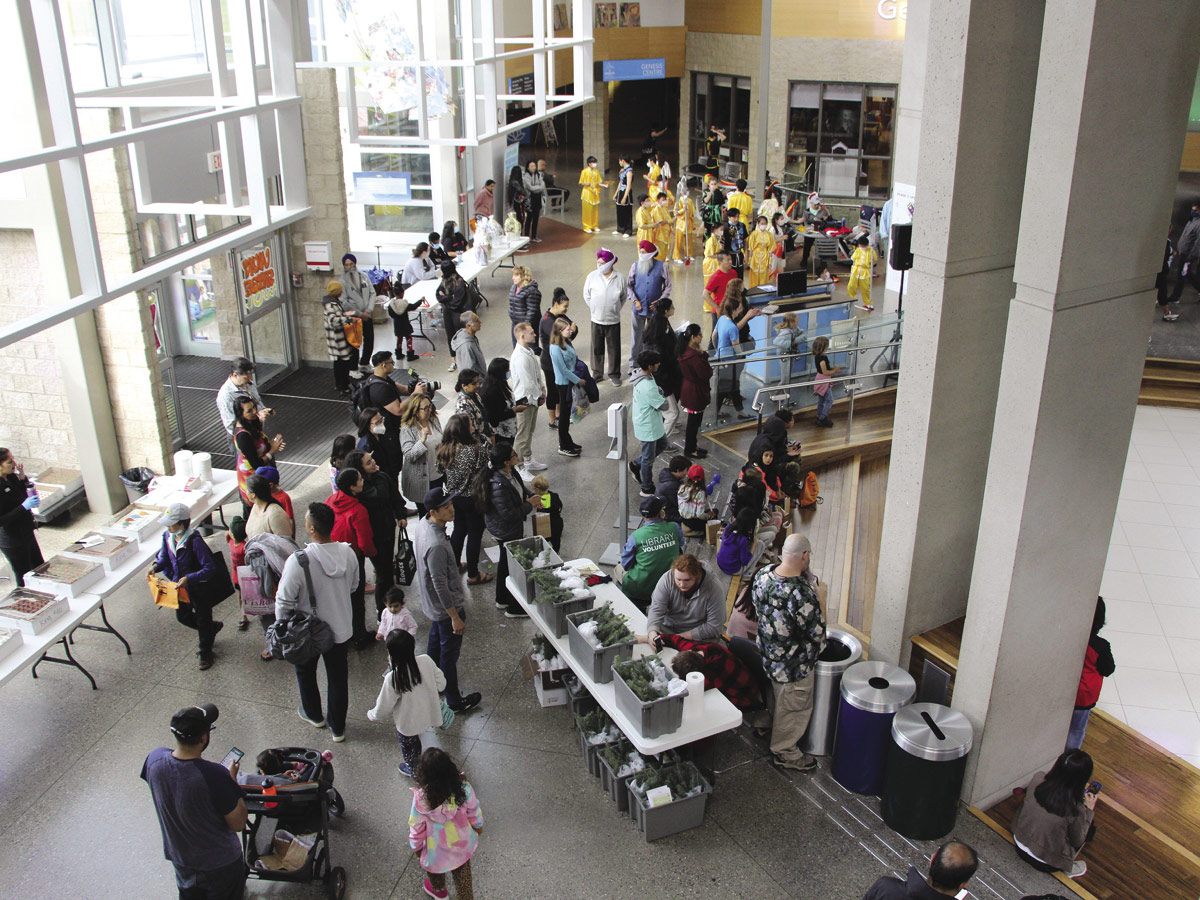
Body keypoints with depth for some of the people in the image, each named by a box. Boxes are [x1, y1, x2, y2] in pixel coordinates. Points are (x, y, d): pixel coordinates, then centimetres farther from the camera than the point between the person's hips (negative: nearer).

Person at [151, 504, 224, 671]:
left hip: (199, 587, -7)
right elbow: (164, 557, 8)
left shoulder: (195, 541, -30)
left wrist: (189, 579, -38)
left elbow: (209, 569, -28)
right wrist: (156, 566, -13)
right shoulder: (167, 537, -9)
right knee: (182, 616, 23)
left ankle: (205, 653, 34)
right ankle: (213, 628, 50)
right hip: (180, 586, 7)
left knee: (203, 620, 12)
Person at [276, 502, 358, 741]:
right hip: (341, 629, 3)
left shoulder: (298, 561, -30)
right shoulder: (348, 553, -16)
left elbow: (284, 602, -21)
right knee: (338, 677, 19)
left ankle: (314, 715, 48)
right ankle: (338, 728, 33)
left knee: (305, 672, 26)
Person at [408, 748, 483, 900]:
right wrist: (478, 825, 12)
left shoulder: (421, 798, -34)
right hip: (463, 843, 1)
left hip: (437, 846, 0)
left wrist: (416, 847, 2)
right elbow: (474, 811, -9)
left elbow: (416, 826, -17)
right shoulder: (463, 788, -28)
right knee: (462, 874, 24)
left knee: (435, 865, 33)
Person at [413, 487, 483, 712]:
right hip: (445, 606, -10)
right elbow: (440, 585, -30)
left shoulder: (422, 525, -6)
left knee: (435, 643, 28)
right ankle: (455, 702, 25)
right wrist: (455, 617, -21)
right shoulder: (436, 545, -36)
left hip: (432, 603, 10)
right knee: (449, 653, 8)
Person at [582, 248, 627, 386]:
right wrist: (594, 309, 7)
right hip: (596, 319, 1)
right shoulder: (592, 276, -6)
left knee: (614, 348, 7)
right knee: (596, 347, 11)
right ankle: (597, 372, 28)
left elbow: (623, 297, 7)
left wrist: (615, 310, 4)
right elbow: (586, 295, 7)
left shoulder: (620, 278, -8)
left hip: (613, 320, -1)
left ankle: (614, 374, 22)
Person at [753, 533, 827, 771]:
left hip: (768, 651, 7)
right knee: (795, 707, 17)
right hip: (795, 663, -7)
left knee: (778, 696, 32)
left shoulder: (763, 574, -14)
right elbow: (818, 634, -24)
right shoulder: (802, 593, -37)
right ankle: (785, 751, 36)